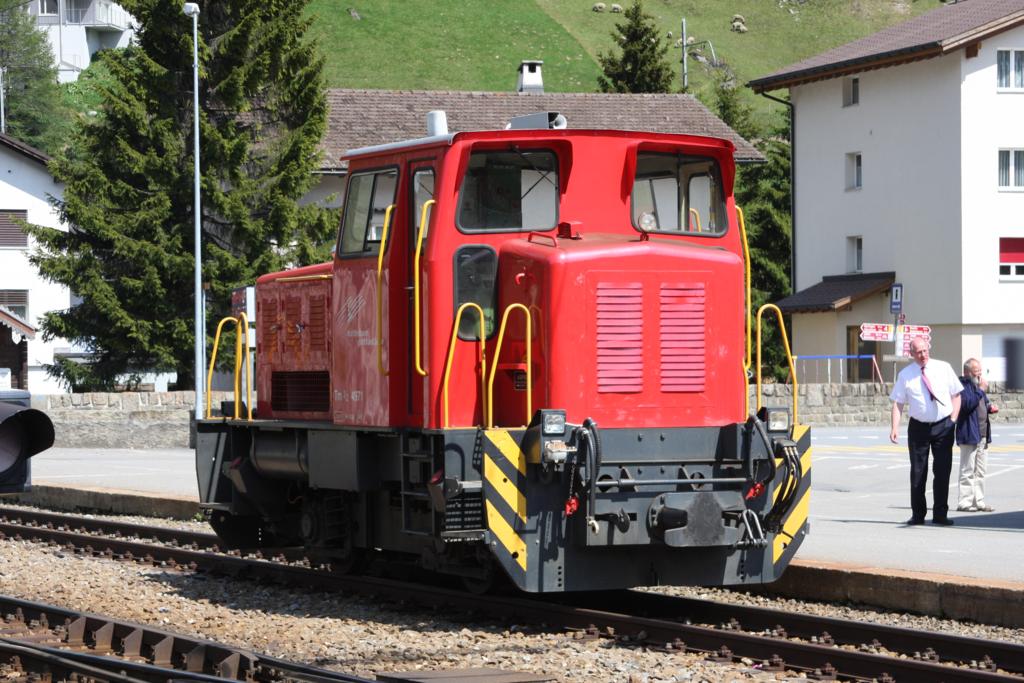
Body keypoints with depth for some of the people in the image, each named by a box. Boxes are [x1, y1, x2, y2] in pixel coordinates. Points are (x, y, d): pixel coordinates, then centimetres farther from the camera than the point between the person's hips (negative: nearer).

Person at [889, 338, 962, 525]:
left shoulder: (944, 368, 2)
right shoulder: (905, 375, 0)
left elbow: (956, 394, 8)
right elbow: (897, 403, -2)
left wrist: (953, 419, -3)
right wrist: (895, 428, -14)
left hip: (943, 426, 0)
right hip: (918, 427, 0)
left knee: (942, 471, 1)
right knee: (917, 473, 4)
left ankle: (940, 515, 8)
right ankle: (918, 515, 13)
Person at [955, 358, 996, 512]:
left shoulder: (978, 385, 18)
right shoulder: (962, 385, -11)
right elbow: (967, 404, -24)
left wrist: (990, 407, 7)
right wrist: (981, 390, -21)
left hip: (983, 434, 9)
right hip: (969, 435, -9)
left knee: (980, 471, 11)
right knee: (967, 471, -6)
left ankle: (979, 501, 15)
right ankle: (964, 502, -4)